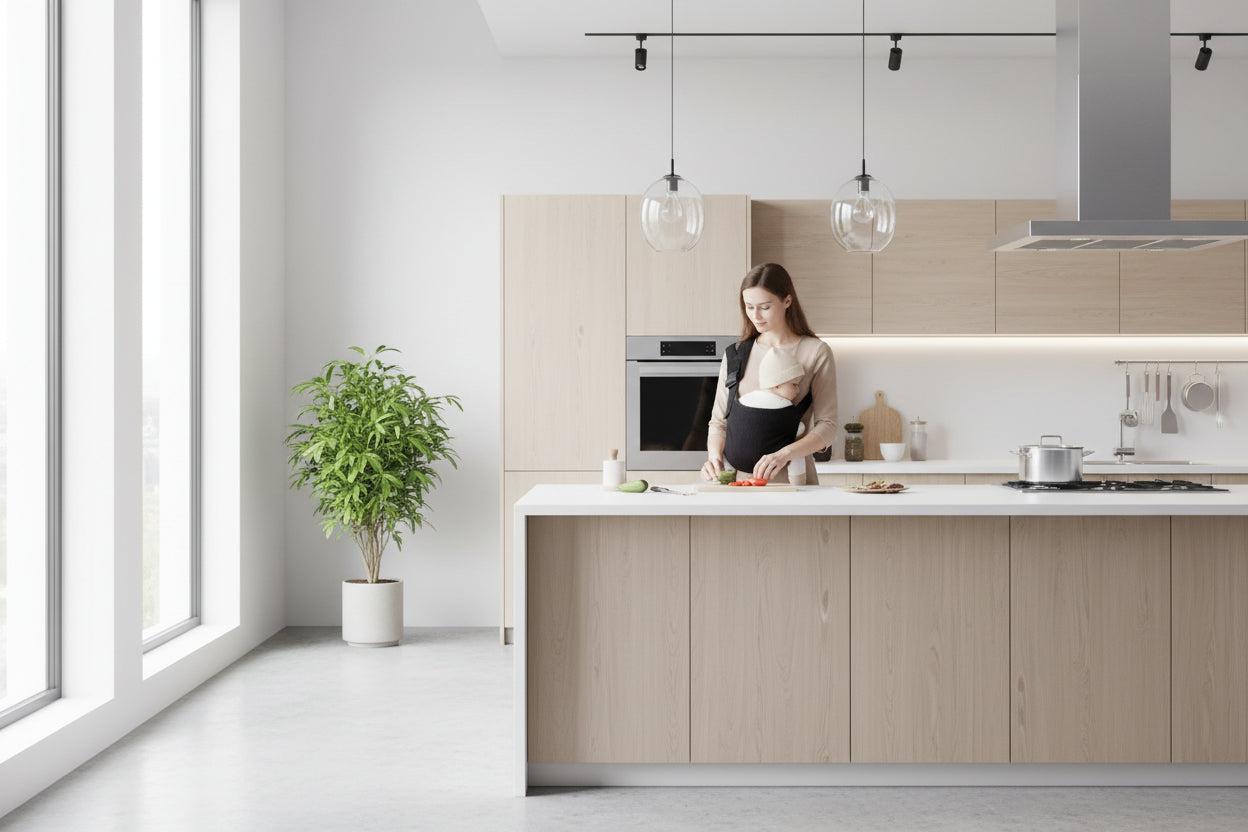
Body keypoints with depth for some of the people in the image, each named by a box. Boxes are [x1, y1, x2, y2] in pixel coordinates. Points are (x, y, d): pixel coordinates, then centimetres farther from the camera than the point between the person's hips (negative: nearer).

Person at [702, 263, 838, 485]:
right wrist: (714, 457, -1)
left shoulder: (816, 353, 6)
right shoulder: (735, 355, 16)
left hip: (788, 481, -3)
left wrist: (784, 454, -15)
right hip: (734, 479, 3)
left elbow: (827, 426, 1)